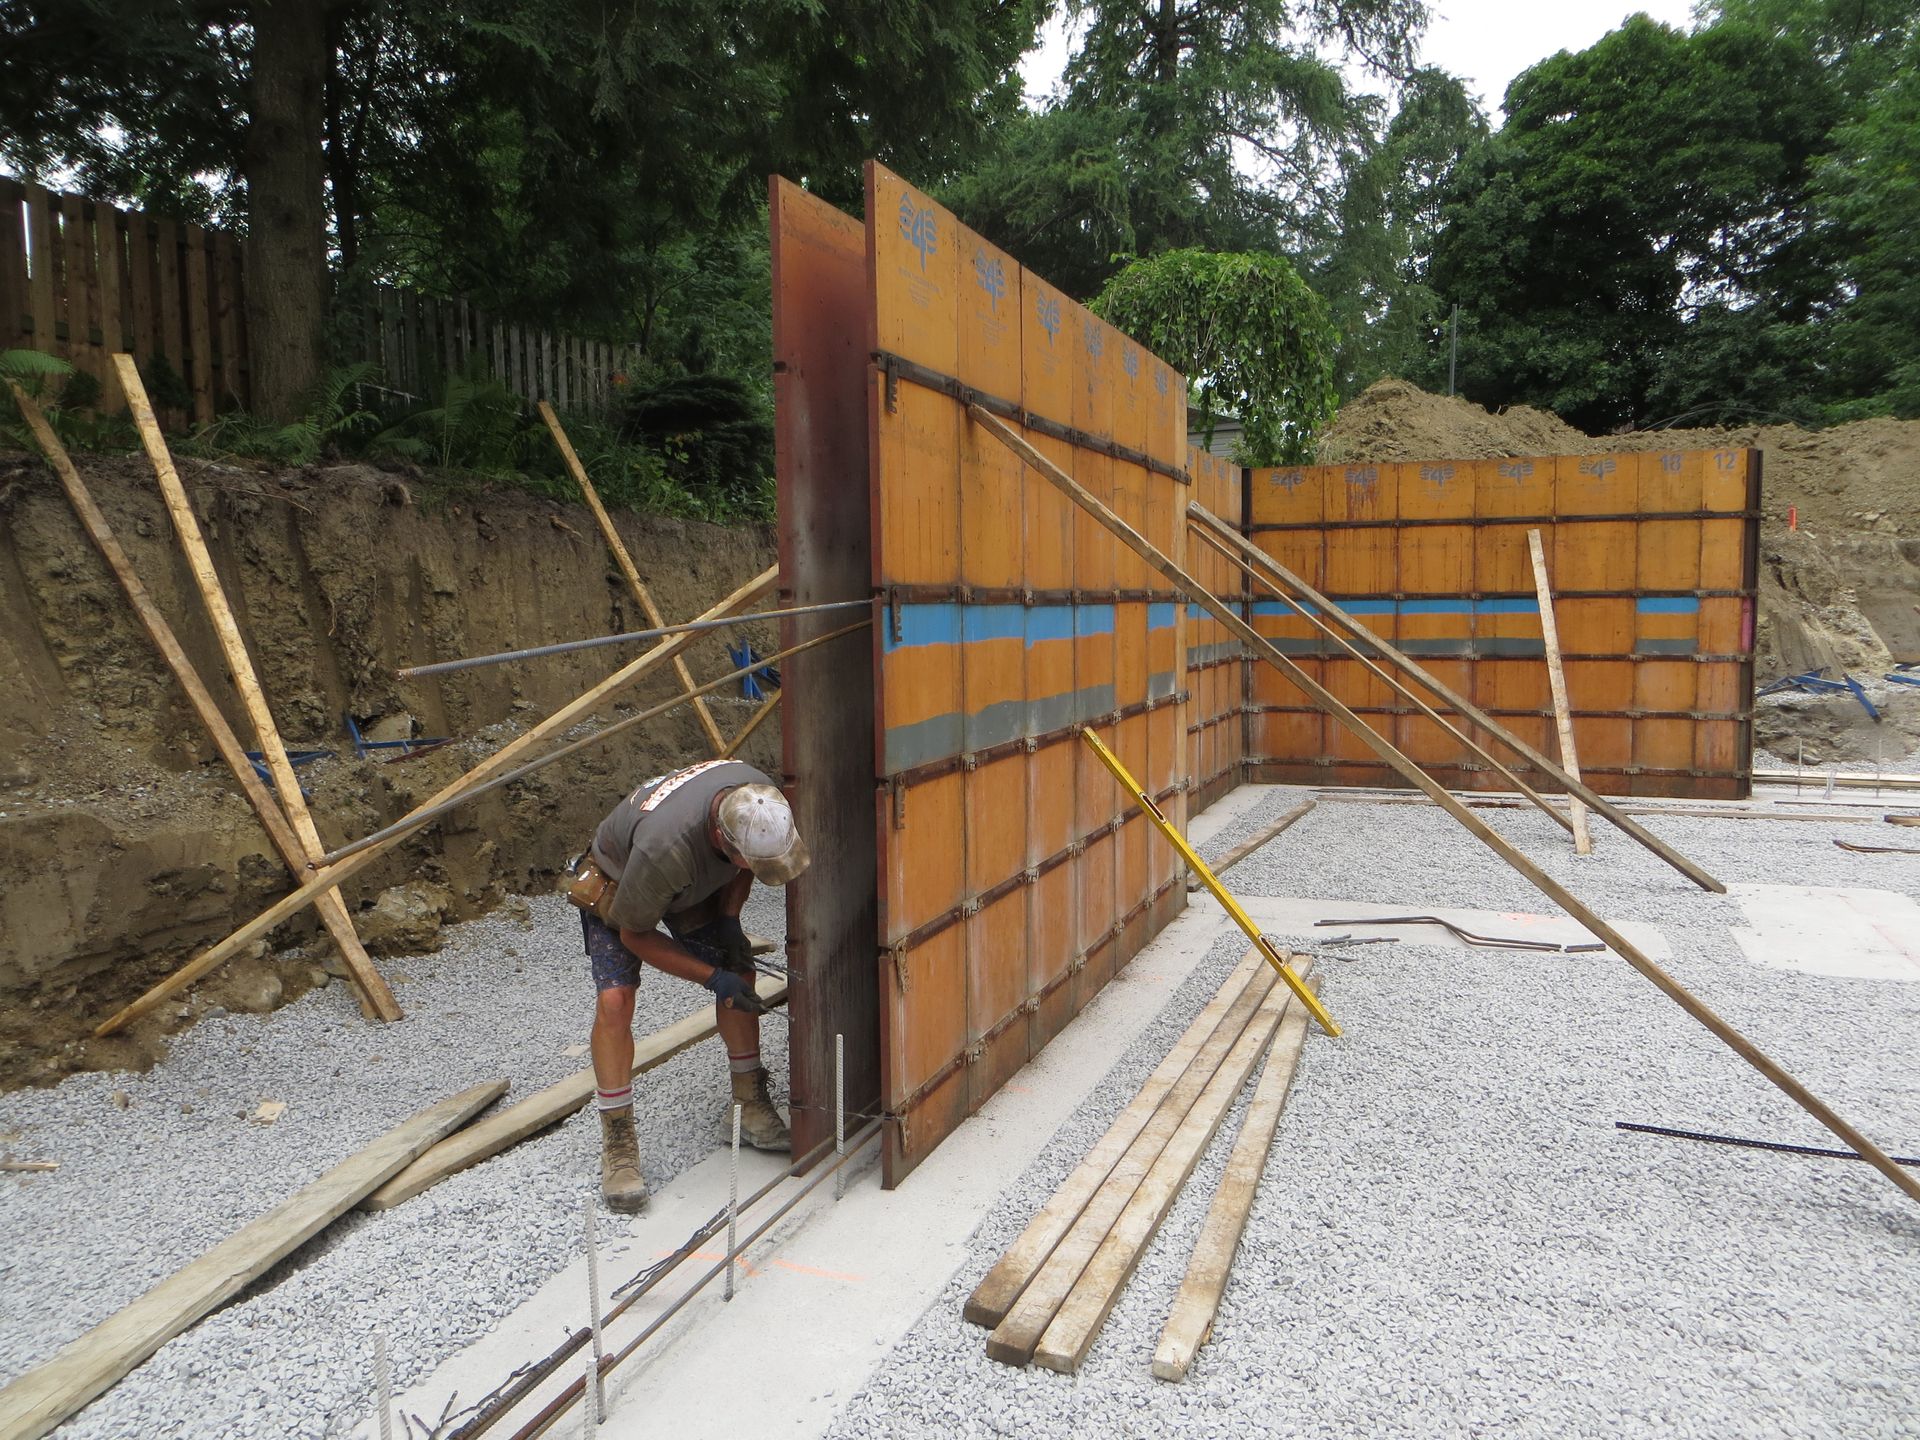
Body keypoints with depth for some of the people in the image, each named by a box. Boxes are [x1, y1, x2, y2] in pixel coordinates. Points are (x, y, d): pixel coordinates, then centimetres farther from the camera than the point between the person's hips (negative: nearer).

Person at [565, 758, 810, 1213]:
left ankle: (749, 1107, 12)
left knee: (740, 973, -3)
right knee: (615, 1000, -21)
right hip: (616, 888, -5)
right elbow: (634, 934, -26)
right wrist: (713, 978, -28)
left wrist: (729, 919, -14)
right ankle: (618, 1144, -8)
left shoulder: (759, 796, -30)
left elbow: (742, 864, -2)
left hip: (694, 886, 6)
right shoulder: (663, 845, -46)